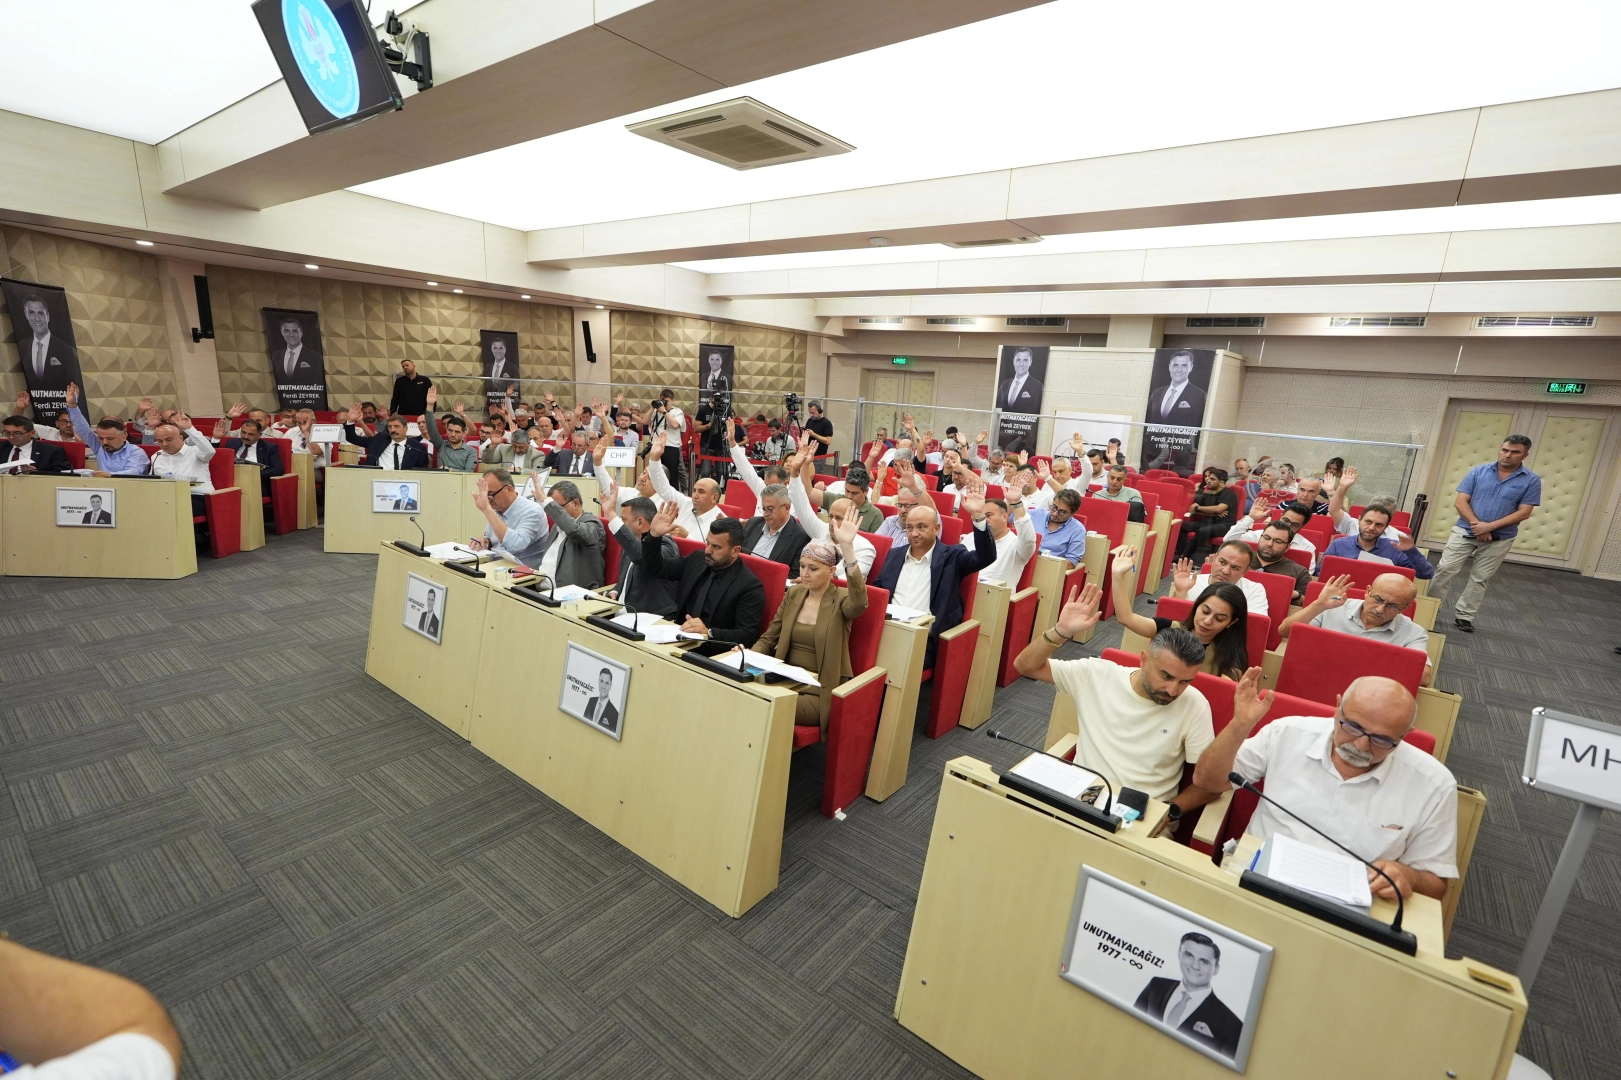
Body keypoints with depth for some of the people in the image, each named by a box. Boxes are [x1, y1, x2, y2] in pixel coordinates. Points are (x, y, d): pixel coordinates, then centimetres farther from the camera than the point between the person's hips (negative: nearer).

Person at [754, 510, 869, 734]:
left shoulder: (841, 599, -8)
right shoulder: (793, 593, 8)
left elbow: (859, 602, -33)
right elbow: (769, 637, 13)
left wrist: (847, 547, -43)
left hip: (819, 690, -5)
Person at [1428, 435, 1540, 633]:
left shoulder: (1532, 480, -2)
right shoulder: (1478, 471, -1)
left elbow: (1523, 512, -7)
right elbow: (1460, 502, -4)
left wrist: (1490, 526, -18)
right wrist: (1477, 525, -16)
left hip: (1499, 539, 0)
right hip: (1464, 531, 0)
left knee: (1480, 579, 9)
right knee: (1445, 570, -3)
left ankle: (1464, 616, 18)